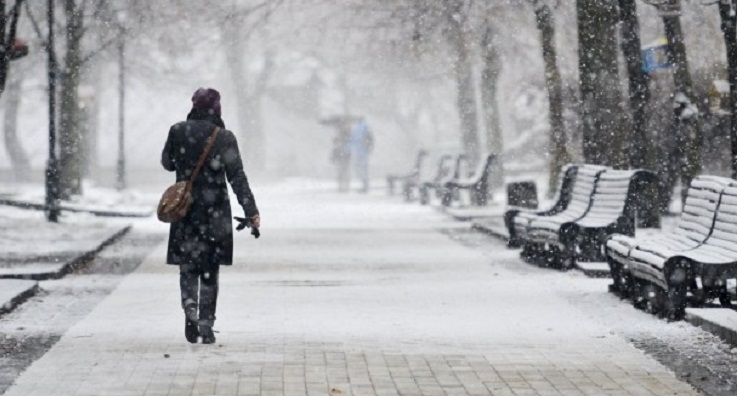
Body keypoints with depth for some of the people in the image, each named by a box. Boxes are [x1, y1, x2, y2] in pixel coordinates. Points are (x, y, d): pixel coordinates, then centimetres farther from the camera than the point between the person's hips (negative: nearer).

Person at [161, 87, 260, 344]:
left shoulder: (178, 132, -2)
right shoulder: (224, 137, -7)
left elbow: (167, 164, 13)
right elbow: (237, 177, -10)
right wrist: (251, 210, -8)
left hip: (185, 209, 1)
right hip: (215, 213, -1)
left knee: (188, 266, 10)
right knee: (210, 270, 8)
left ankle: (190, 308, -16)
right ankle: (206, 325, 8)